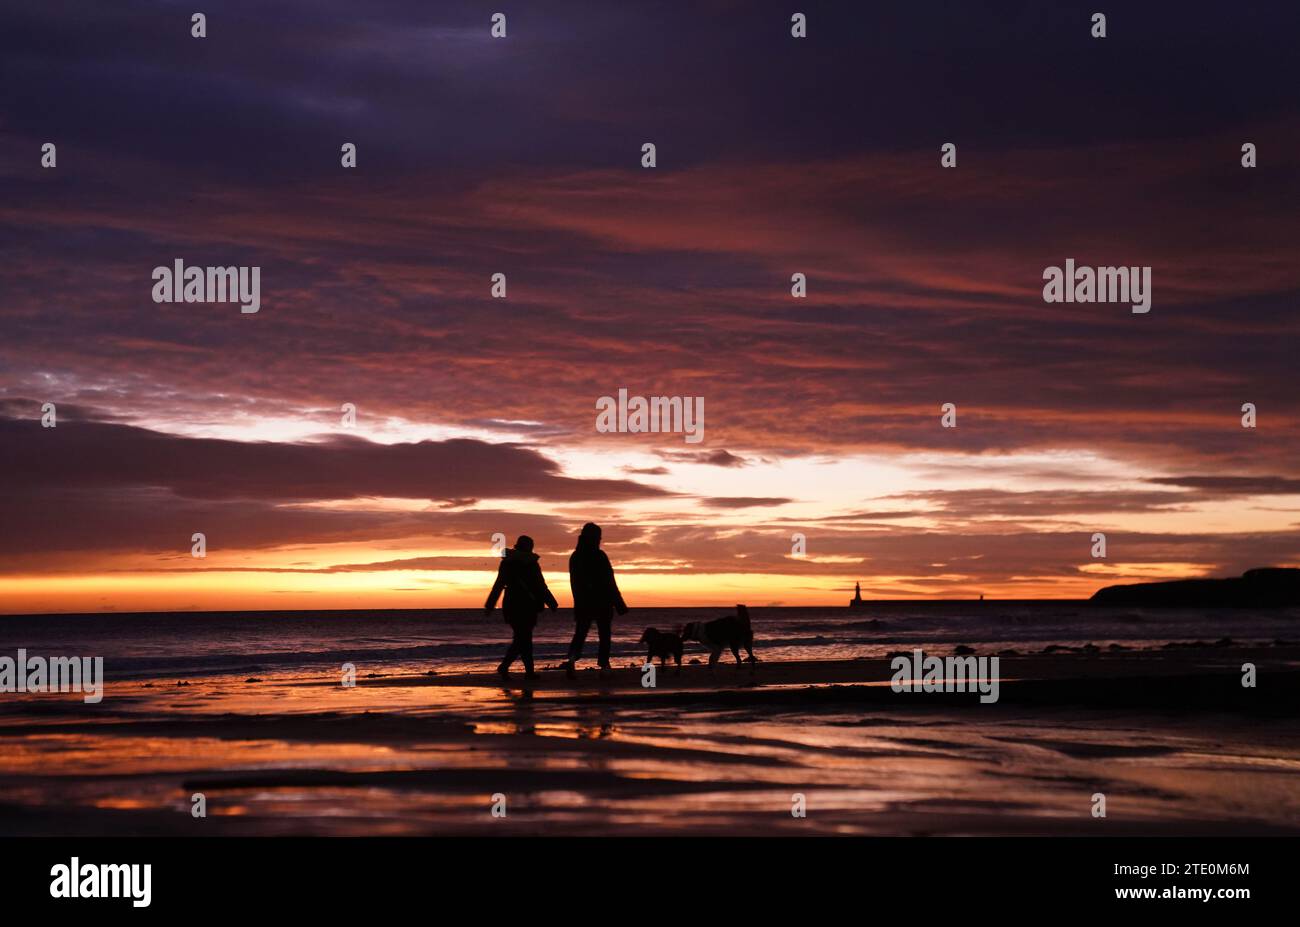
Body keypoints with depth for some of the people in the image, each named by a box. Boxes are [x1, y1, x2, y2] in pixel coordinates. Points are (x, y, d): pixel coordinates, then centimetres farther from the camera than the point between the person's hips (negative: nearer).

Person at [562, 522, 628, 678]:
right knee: (604, 636, 8)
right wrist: (620, 605, -9)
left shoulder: (575, 556, 6)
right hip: (602, 603, -4)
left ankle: (572, 659, -20)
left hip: (582, 604, 4)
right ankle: (604, 666, 8)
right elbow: (609, 582, -12)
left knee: (580, 634, 4)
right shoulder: (600, 556, -11)